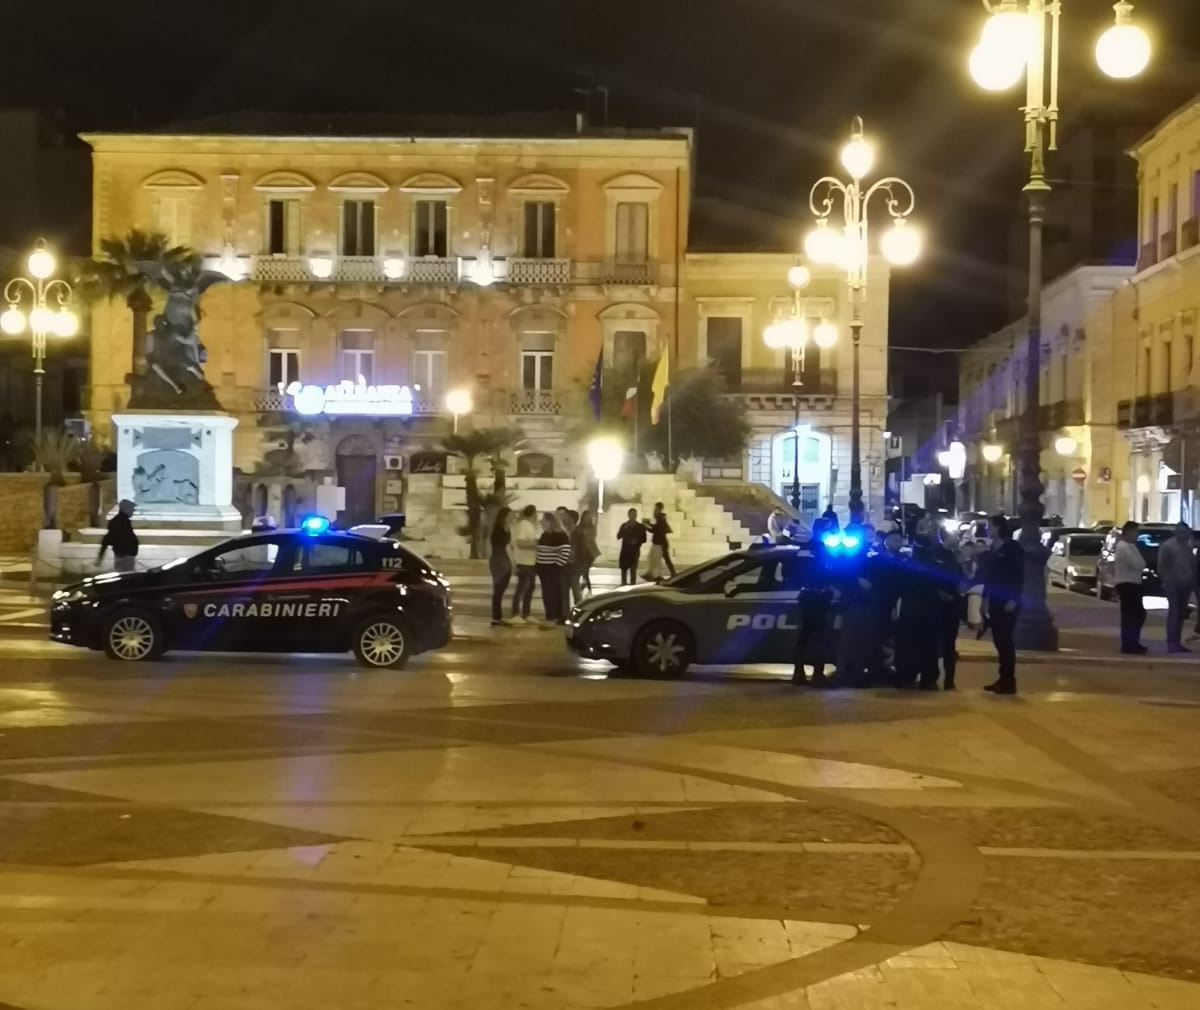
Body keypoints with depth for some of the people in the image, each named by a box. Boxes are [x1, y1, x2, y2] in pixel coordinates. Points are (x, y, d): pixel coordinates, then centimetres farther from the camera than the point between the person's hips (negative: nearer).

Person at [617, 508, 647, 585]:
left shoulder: (640, 526, 6)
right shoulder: (624, 525, 10)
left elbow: (643, 539, 4)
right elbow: (618, 536, 2)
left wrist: (636, 542, -14)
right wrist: (624, 529, -11)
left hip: (635, 550, -2)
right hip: (625, 549, 2)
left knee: (633, 567, -7)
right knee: (624, 567, -1)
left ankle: (633, 582, -5)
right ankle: (624, 582, 4)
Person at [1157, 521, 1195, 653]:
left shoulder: (1188, 546, 15)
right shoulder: (1167, 546, -3)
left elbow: (1193, 564, 18)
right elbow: (1161, 566, -7)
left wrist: (1193, 581, 7)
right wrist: (1165, 581, -13)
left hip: (1185, 585, 6)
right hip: (1173, 584, -6)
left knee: (1181, 614, 8)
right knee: (1173, 613, -11)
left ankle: (1177, 642, 12)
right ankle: (1171, 643, -14)